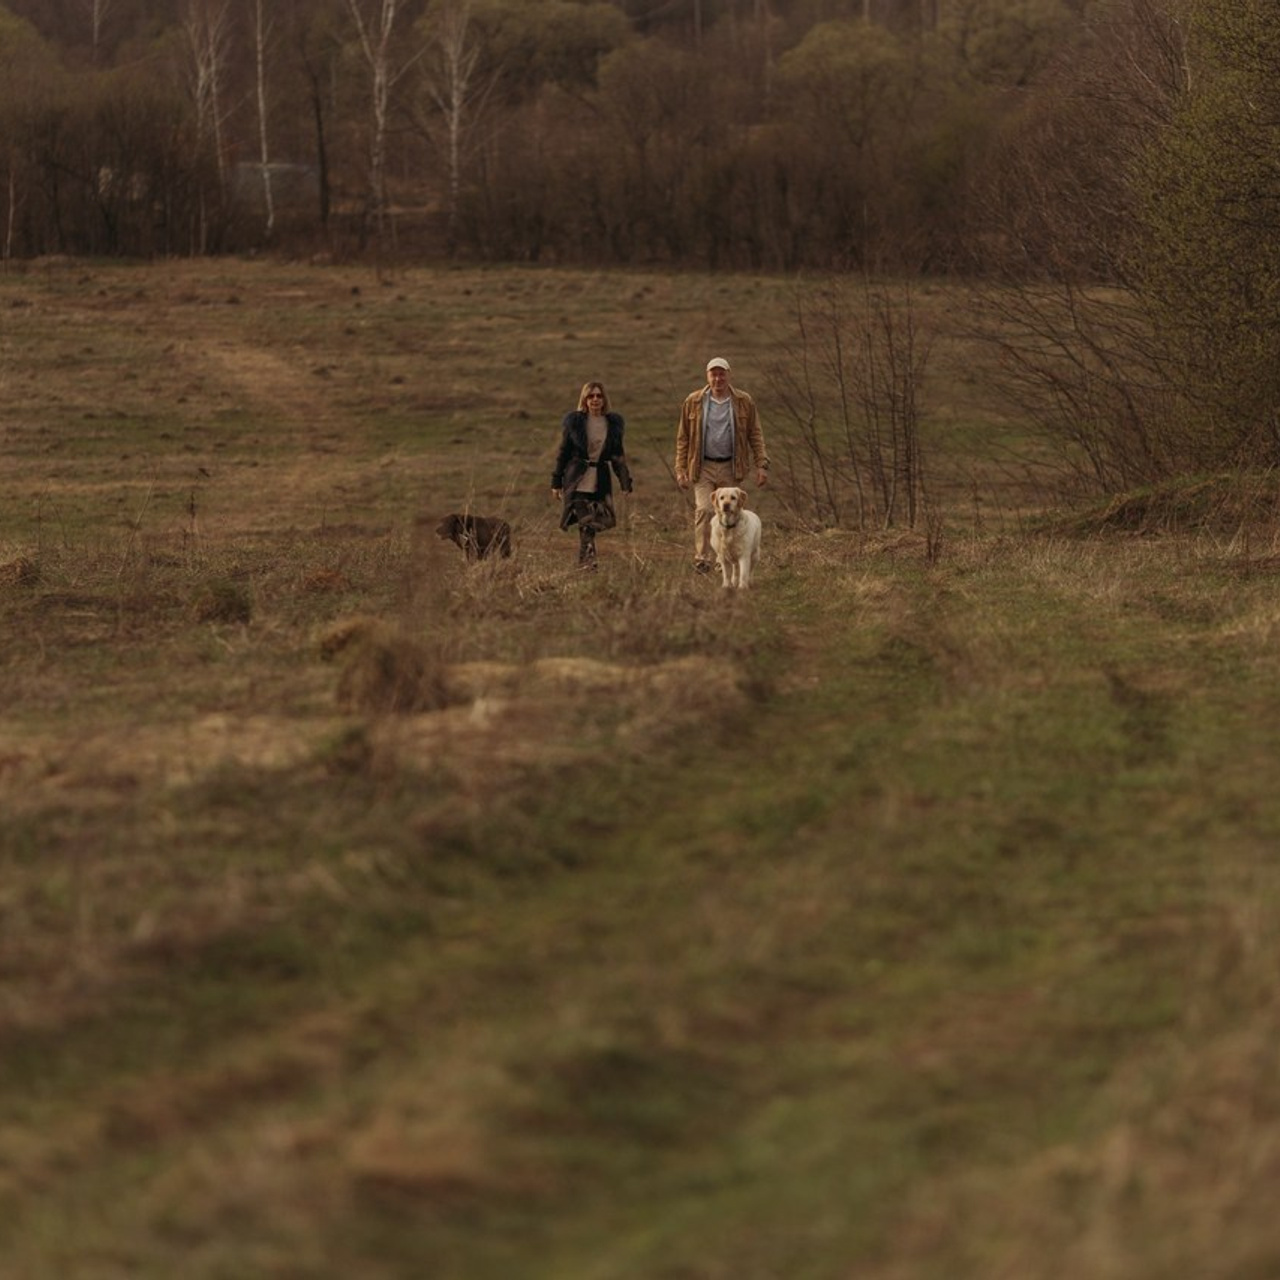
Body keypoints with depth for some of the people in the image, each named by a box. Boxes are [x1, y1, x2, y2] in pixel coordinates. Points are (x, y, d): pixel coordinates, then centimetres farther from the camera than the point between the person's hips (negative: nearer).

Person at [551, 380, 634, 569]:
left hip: (601, 480, 3)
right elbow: (563, 452, 4)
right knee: (585, 521, -13)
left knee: (597, 522, 1)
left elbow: (618, 456, 12)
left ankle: (583, 559, 14)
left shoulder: (613, 423, 8)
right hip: (577, 480, -3)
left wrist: (625, 482, 4)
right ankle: (588, 560, -16)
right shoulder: (574, 421, 1)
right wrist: (556, 482, 2)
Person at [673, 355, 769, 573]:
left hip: (731, 468, 1)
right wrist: (681, 469, 2)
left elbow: (755, 435, 6)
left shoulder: (743, 402, 3)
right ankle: (702, 559, -15)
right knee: (704, 510, -15)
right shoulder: (693, 402, 3)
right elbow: (683, 438, 7)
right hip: (703, 467, -1)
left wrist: (761, 465, -2)